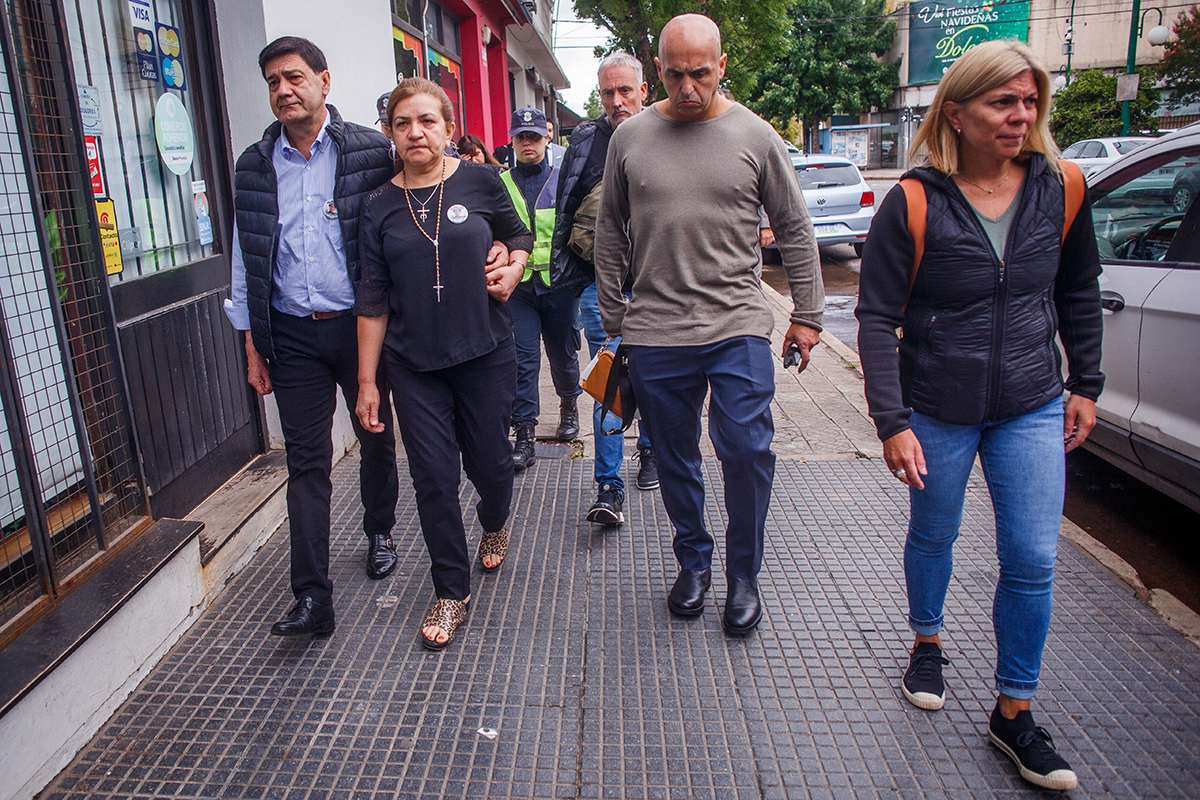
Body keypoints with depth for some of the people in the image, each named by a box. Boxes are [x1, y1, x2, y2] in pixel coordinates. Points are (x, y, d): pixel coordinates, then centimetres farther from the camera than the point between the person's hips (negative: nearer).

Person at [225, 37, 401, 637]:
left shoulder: (370, 152, -3)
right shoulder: (254, 167, 7)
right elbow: (246, 261, 10)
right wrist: (253, 347, 7)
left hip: (359, 326, -1)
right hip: (292, 336, 2)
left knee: (376, 440, 15)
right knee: (306, 461, 0)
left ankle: (379, 533, 40)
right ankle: (312, 597, 3)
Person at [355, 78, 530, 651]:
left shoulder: (479, 181, -1)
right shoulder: (380, 206, 2)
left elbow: (519, 236, 17)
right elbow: (373, 300, 2)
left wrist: (514, 268, -7)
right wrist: (366, 382, 0)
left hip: (485, 351, 0)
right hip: (413, 365, 1)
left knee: (489, 461, 9)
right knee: (433, 476, 0)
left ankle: (494, 524, 46)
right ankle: (451, 590, 18)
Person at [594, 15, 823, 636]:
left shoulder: (755, 136, 2)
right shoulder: (630, 137, 5)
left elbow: (794, 230, 9)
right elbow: (610, 234, 12)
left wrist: (807, 313, 8)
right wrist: (612, 317, 12)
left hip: (737, 327, -1)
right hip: (654, 333, 2)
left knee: (747, 451, -7)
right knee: (675, 460, 11)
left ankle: (743, 576, 16)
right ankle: (693, 561, 33)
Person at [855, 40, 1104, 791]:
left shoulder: (1059, 189, -1)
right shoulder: (913, 204, -12)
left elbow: (1079, 293, 13)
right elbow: (878, 318, -13)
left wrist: (1086, 384, 12)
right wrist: (892, 422, -17)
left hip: (1032, 409, 3)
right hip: (938, 410, -2)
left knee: (1033, 560, 1)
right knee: (935, 537, 16)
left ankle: (1015, 713, 19)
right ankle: (928, 643, 44)